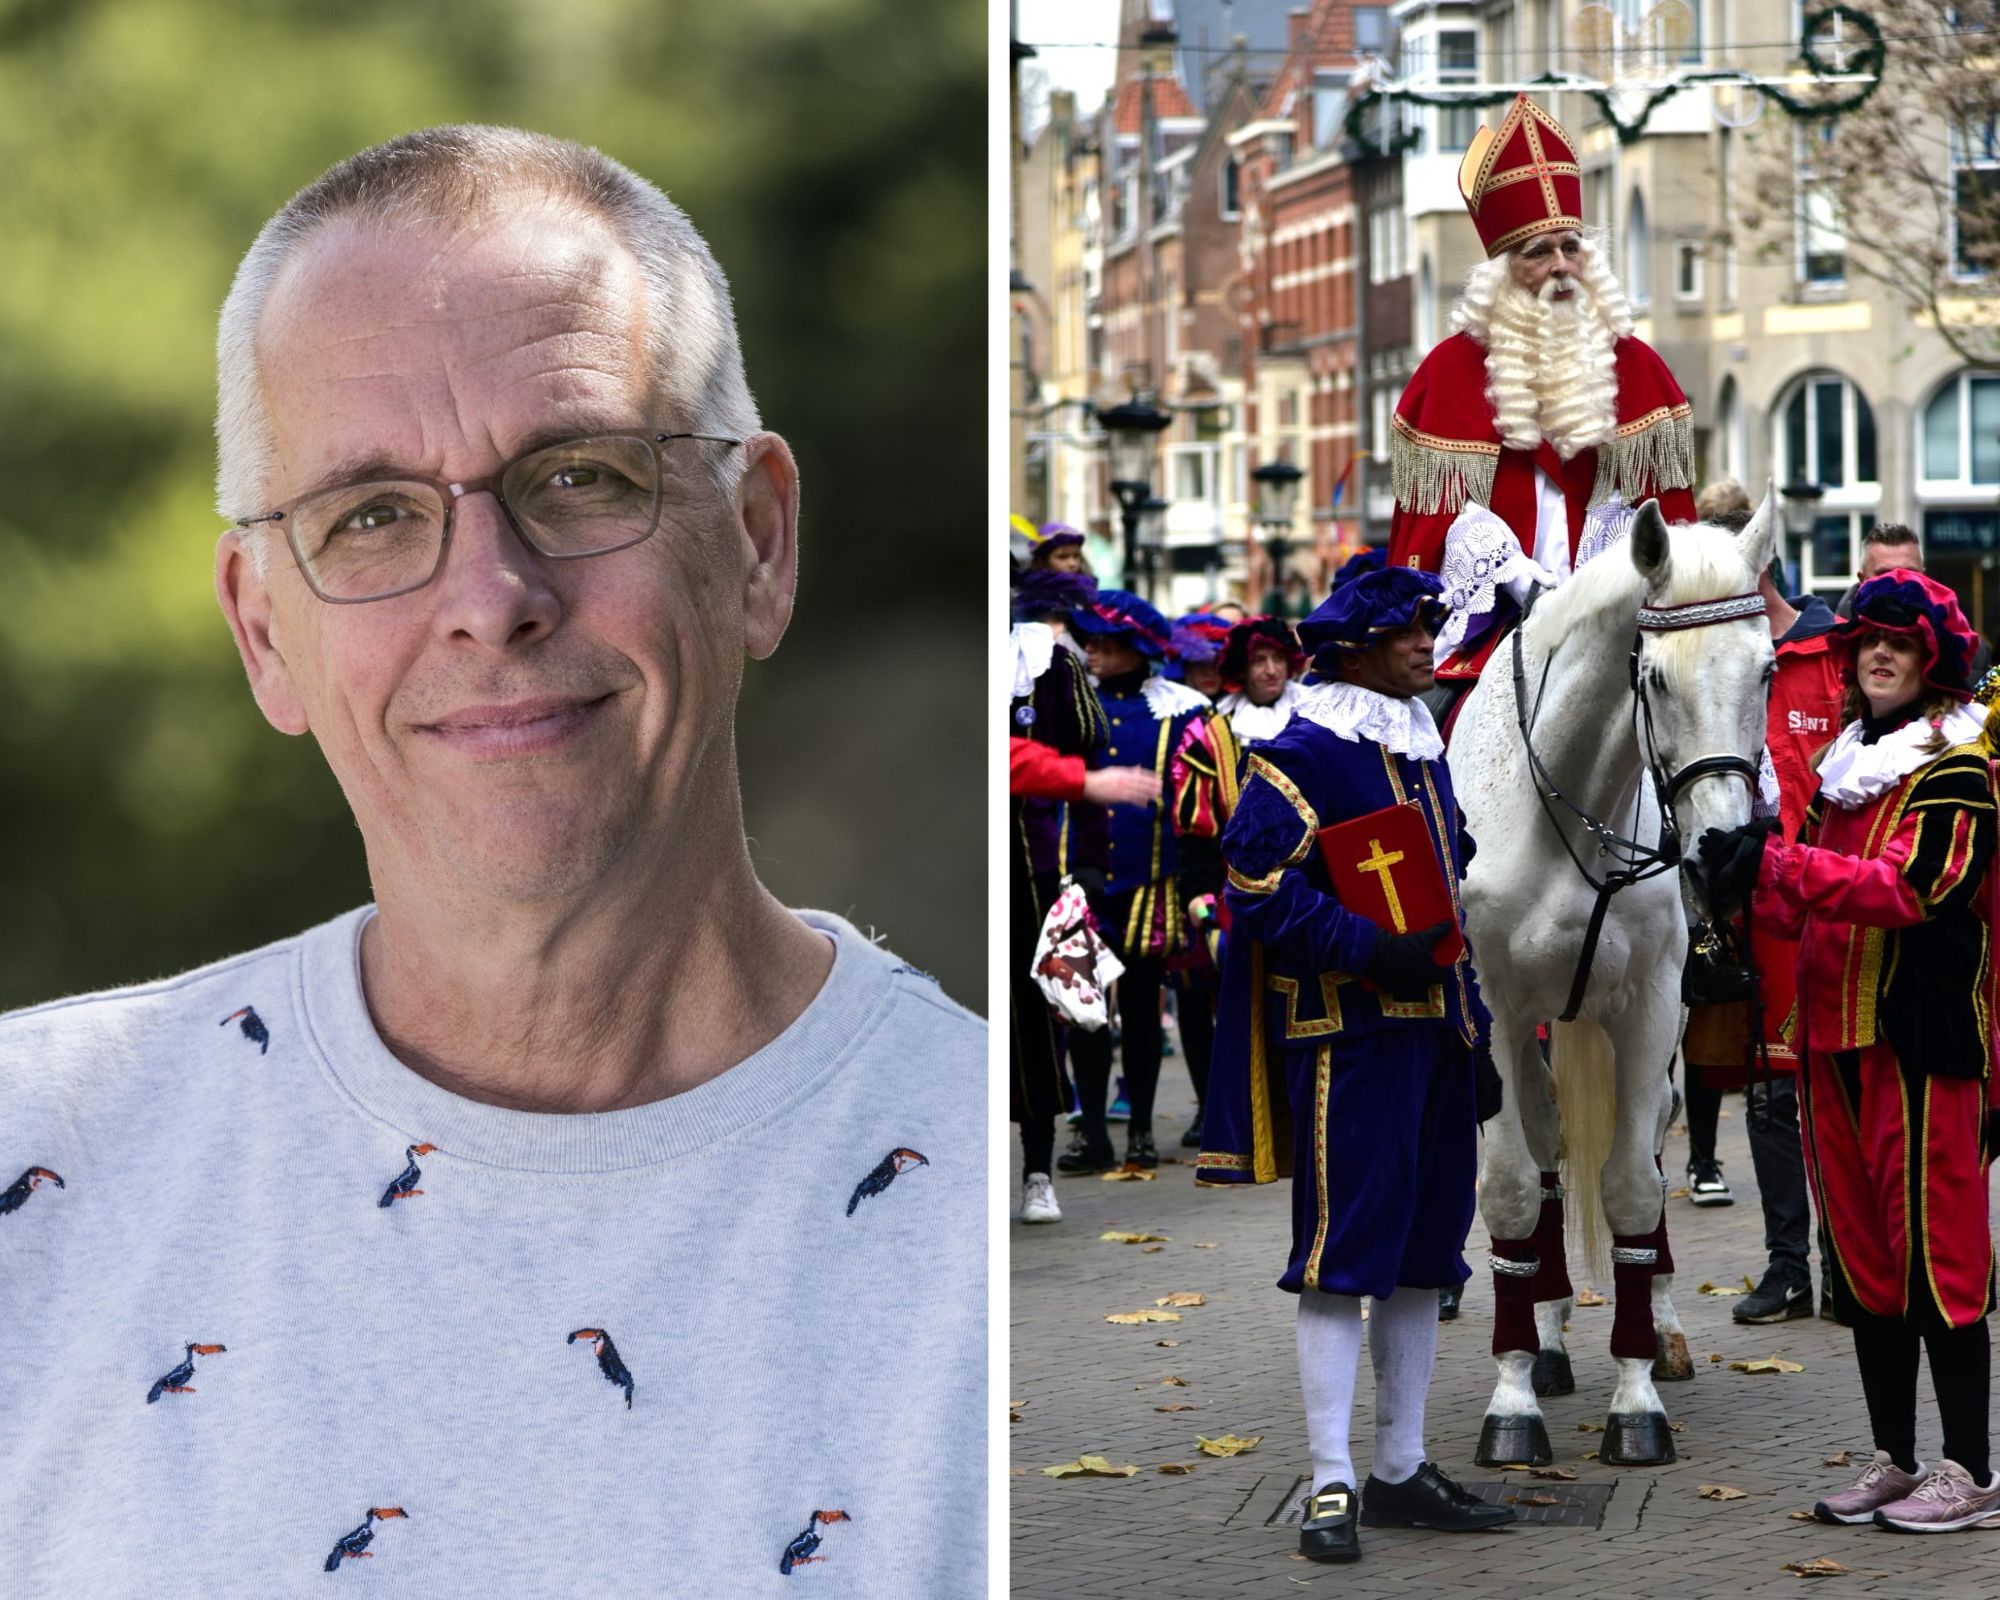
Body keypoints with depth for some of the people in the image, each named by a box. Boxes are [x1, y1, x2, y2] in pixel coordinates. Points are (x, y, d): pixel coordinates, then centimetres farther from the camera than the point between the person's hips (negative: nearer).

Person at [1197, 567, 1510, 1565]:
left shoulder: (1423, 753, 18)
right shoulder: (1301, 755, -8)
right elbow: (1258, 882, -16)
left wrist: (1476, 1035, 20)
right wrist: (1367, 949, -24)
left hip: (1433, 1031, 9)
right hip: (1348, 1035, -9)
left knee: (1423, 1252, 11)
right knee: (1341, 1254, -8)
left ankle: (1401, 1473, 19)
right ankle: (1331, 1487, -5)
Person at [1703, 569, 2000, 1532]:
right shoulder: (1846, 764, 18)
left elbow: (1910, 886, -21)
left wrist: (1774, 862, -25)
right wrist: (1749, 886, -3)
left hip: (1923, 1036, -8)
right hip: (1834, 1036, 8)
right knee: (1862, 1258, 10)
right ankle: (1894, 1461, 18)